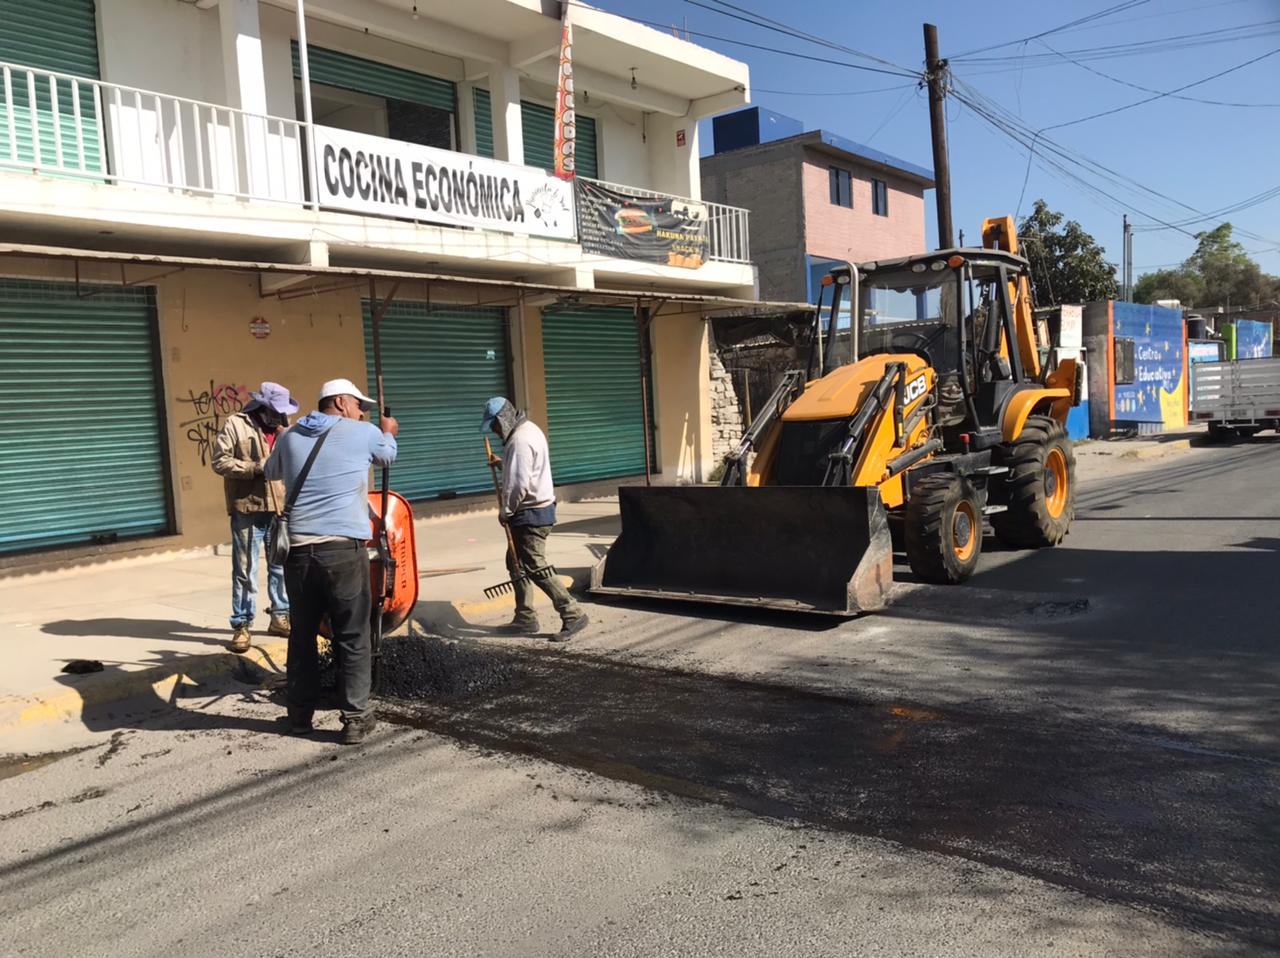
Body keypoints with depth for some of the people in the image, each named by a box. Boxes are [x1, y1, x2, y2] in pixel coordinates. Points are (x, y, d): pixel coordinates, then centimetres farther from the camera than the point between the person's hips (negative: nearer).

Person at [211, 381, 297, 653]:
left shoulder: (283, 427, 12)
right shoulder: (235, 424, -5)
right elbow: (220, 461, -10)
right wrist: (256, 468, -17)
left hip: (280, 507, 5)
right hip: (247, 508, -5)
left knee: (282, 565, 13)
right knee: (245, 569, 0)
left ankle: (280, 617, 26)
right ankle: (242, 625, 8)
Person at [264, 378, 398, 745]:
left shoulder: (290, 437, 13)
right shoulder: (364, 434, 3)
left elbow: (272, 471, 33)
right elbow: (388, 454, 25)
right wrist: (388, 433, 46)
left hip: (298, 549, 4)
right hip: (344, 549, -4)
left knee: (302, 634, 16)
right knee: (353, 637, 5)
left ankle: (300, 715, 25)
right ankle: (355, 718, 8)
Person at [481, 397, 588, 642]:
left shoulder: (520, 441, -21)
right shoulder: (528, 429, 12)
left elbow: (519, 485, -24)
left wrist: (506, 511, -11)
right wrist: (503, 463, 9)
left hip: (531, 513, -11)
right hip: (536, 509, 11)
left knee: (535, 567, -8)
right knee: (516, 562, 16)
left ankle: (572, 615, -5)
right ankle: (525, 618, 22)